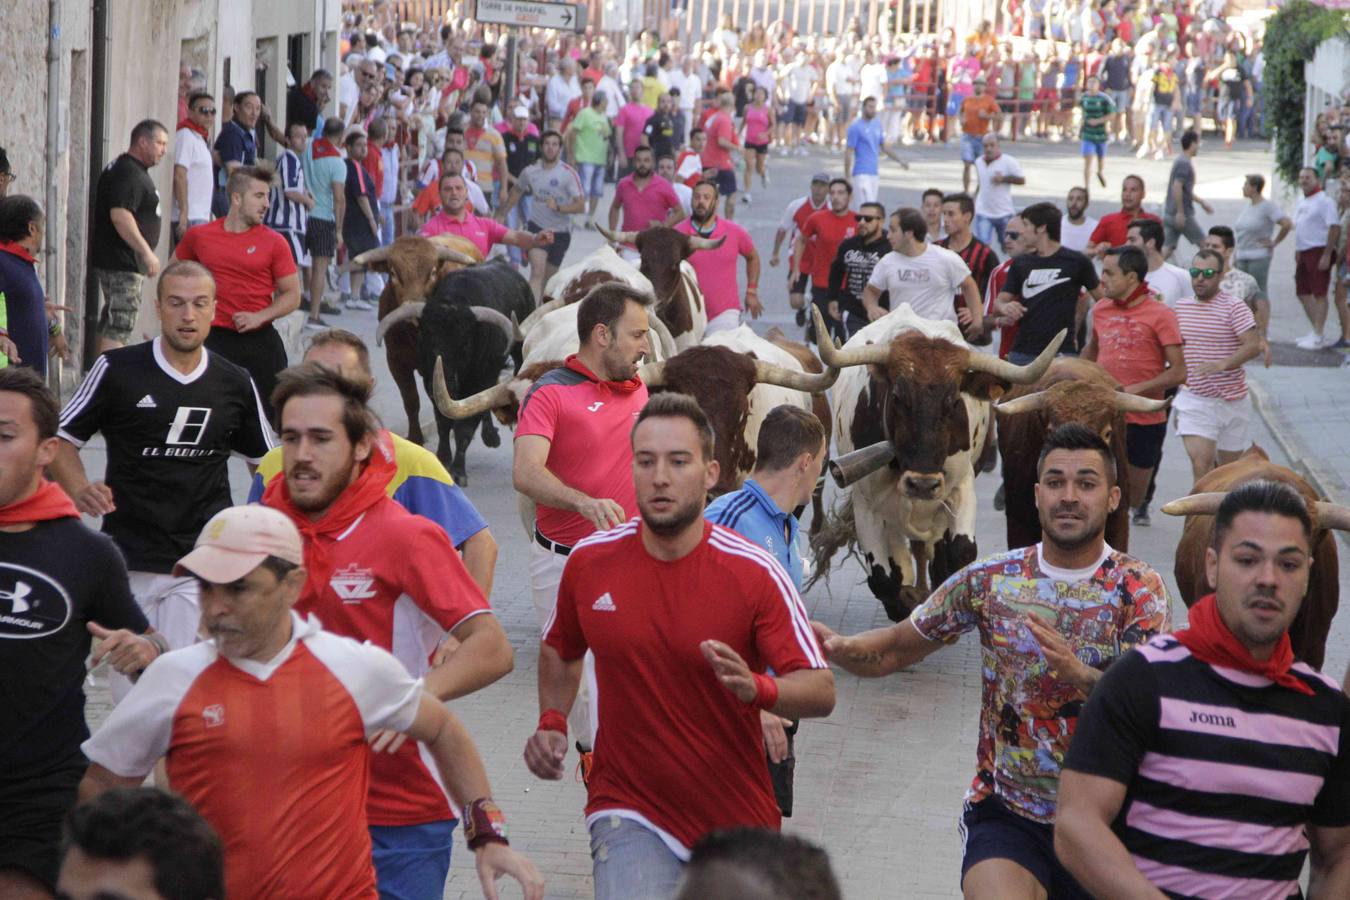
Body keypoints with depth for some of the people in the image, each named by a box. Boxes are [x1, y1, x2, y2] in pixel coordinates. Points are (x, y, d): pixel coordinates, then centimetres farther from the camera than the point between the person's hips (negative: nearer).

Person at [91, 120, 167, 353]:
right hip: (122, 262, -11)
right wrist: (147, 252, -26)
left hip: (116, 261, 11)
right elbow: (120, 215, -27)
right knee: (119, 327, -12)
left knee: (110, 325, 15)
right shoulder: (129, 174, -16)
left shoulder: (131, 170, 18)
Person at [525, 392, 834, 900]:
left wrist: (757, 688, -33)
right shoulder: (589, 562, -3)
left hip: (737, 820, 0)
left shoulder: (754, 572, -11)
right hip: (630, 813, 0)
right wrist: (551, 722, 1)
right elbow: (560, 650, 18)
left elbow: (821, 692, -14)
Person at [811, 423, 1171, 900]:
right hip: (1005, 813, 0)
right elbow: (898, 648, 8)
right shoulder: (990, 579, 1)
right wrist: (839, 647, -13)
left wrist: (1080, 675, -36)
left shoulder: (1139, 588, -4)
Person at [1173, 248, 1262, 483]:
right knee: (1200, 464, -14)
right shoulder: (1181, 307, 6)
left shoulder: (1234, 307, -8)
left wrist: (1223, 364, -33)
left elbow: (1254, 344, -19)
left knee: (1229, 468, 11)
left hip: (1231, 400, -2)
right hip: (1193, 400, 2)